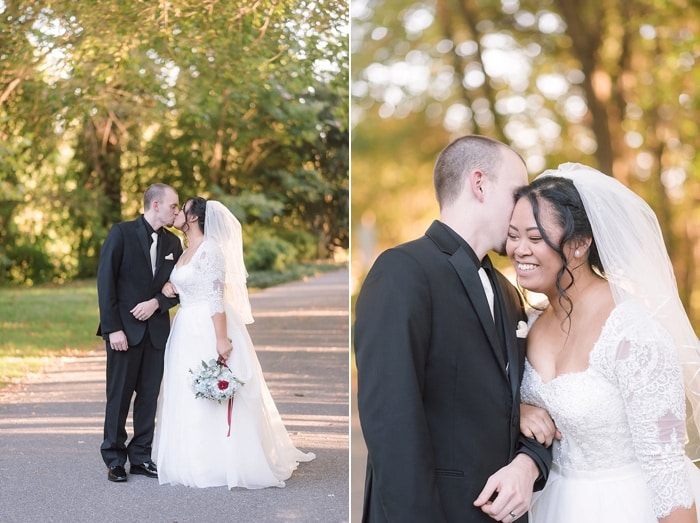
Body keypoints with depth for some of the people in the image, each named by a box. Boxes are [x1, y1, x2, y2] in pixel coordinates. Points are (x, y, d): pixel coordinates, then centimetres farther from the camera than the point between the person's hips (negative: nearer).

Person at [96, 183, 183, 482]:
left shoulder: (173, 243, 10)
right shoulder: (122, 233, -5)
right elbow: (105, 281, -9)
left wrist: (156, 303, -10)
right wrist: (113, 328, -14)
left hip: (157, 330, 5)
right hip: (125, 330, -4)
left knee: (149, 396, 7)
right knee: (119, 396, 2)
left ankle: (141, 457, 17)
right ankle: (114, 460, 12)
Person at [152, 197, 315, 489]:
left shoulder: (210, 249, -13)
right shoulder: (186, 251, 14)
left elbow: (216, 297, -19)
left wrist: (222, 338, -24)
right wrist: (169, 286, 0)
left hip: (209, 330, -9)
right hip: (187, 331, 9)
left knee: (212, 396, -5)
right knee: (187, 397, 11)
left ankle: (223, 463, 3)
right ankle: (197, 460, 19)